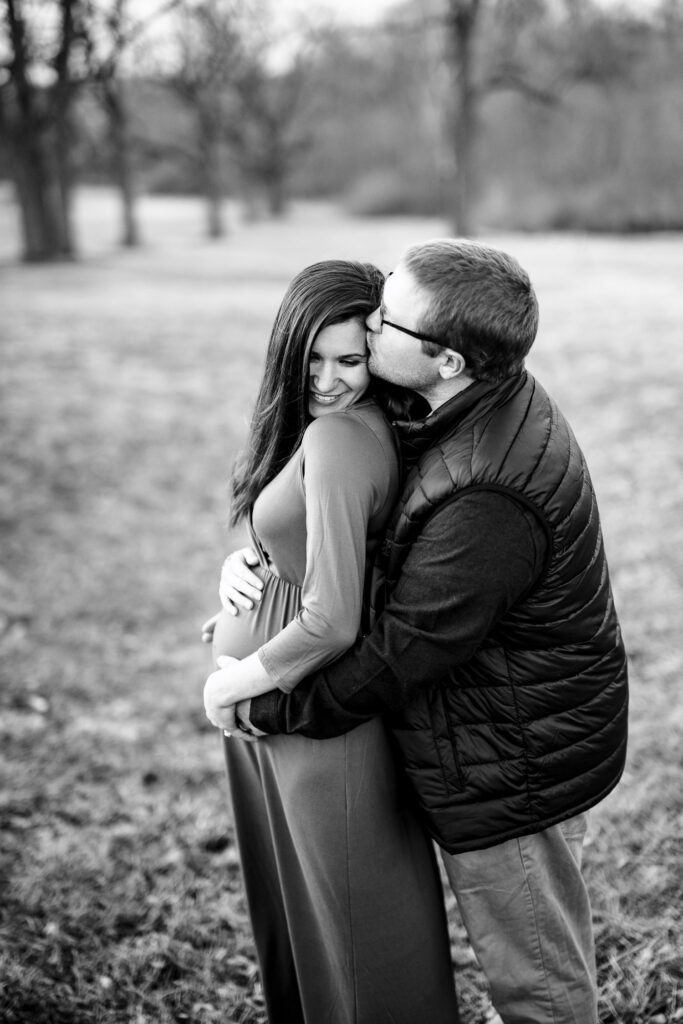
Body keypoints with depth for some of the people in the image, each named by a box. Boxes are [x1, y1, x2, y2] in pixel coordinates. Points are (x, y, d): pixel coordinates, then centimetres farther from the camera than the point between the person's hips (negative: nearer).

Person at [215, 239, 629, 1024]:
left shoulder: (484, 501, -36)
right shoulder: (494, 399, -3)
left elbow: (401, 652, -26)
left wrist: (271, 709, -12)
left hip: (511, 768, -9)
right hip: (534, 740, 9)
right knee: (547, 948, 29)